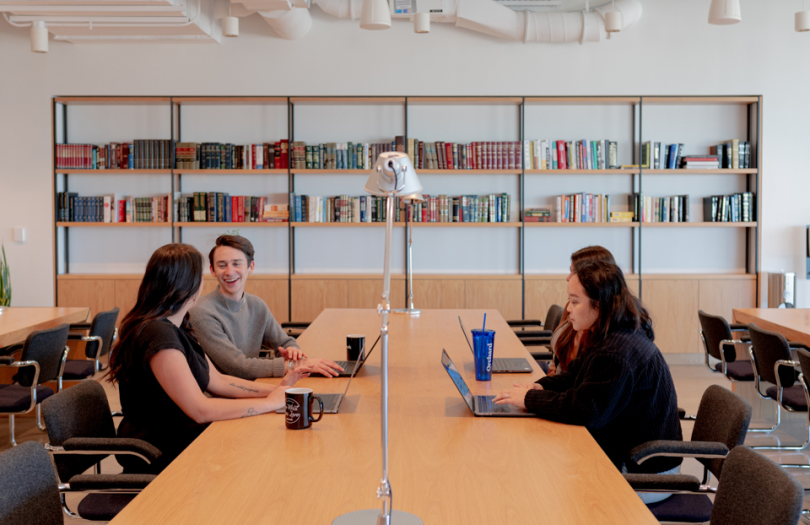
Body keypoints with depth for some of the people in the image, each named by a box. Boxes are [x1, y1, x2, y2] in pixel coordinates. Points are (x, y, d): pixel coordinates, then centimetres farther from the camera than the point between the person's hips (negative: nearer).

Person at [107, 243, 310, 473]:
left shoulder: (176, 330, 11)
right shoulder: (158, 334, -23)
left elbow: (218, 381, 13)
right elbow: (201, 410, -27)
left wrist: (277, 389, 4)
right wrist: (270, 402, -17)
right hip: (159, 458, -9)